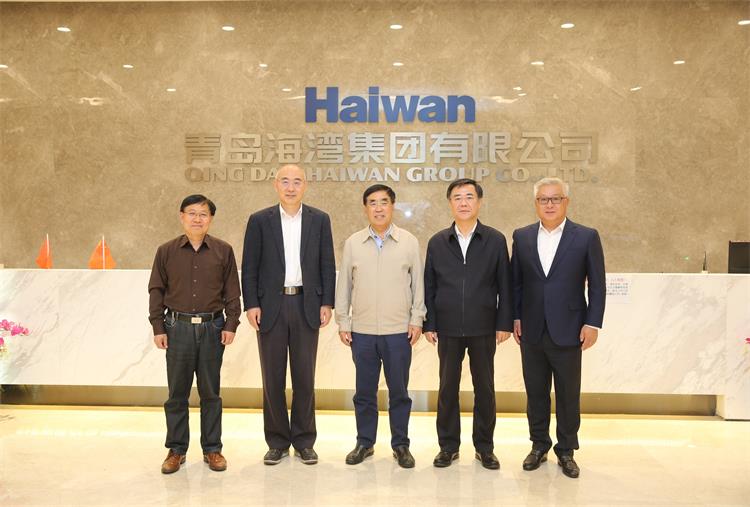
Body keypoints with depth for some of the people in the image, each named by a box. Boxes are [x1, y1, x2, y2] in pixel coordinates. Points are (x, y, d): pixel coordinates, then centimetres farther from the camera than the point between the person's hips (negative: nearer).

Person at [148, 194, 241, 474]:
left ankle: (212, 448, 19)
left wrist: (231, 324, -2)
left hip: (212, 327, 0)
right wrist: (158, 328, 0)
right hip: (178, 327, 0)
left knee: (210, 392, 8)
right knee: (177, 392, 7)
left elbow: (232, 291, 4)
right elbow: (156, 291, 5)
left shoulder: (224, 251, 3)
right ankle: (176, 449, 20)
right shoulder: (166, 251, 3)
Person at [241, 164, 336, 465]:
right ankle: (277, 442, 19)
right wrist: (251, 304, -6)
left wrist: (327, 303, -1)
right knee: (273, 378, 6)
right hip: (271, 306, 0)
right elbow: (249, 267, 1)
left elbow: (327, 265, 5)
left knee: (304, 377, 6)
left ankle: (304, 441, 19)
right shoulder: (259, 221, 3)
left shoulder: (319, 220, 6)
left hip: (306, 306, 1)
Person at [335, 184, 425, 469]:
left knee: (399, 392, 8)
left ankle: (401, 445, 22)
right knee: (364, 392, 11)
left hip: (399, 331, -1)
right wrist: (342, 322, 4)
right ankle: (364, 443, 25)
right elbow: (344, 285, 6)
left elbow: (418, 283, 4)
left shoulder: (409, 242, 0)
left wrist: (417, 320, -1)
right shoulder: (353, 243, 3)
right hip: (362, 331, 1)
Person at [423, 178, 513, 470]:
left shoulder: (495, 240, 2)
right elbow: (429, 286, 6)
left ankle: (484, 447, 21)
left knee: (484, 388, 7)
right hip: (448, 328, 1)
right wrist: (429, 324, 1)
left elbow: (504, 285, 2)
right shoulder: (437, 242, 5)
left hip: (483, 328, -1)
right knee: (447, 388, 8)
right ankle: (448, 446, 20)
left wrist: (504, 323, -3)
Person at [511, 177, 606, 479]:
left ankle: (566, 451, 23)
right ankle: (539, 445, 27)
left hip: (567, 330, -2)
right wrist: (515, 317, 4)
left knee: (568, 394, 8)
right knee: (535, 392, 12)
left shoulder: (587, 237, -2)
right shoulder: (522, 236, 6)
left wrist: (592, 323, -6)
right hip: (532, 331, 2)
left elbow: (597, 285, -2)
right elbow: (516, 281, 8)